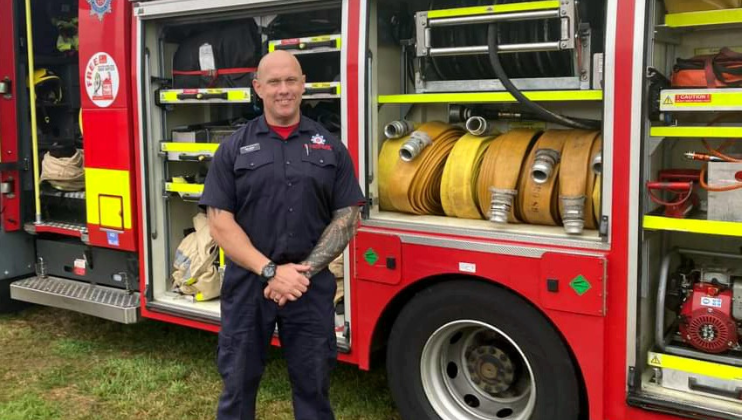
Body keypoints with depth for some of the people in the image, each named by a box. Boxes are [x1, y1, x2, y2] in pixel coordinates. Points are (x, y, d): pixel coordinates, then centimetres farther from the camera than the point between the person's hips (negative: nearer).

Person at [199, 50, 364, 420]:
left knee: (312, 384, 12)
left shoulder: (330, 147, 4)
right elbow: (220, 222, -5)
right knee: (238, 381, 11)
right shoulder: (234, 148, 1)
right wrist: (270, 271, -16)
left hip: (312, 286, 1)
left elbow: (346, 218, 1)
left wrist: (304, 271, -11)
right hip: (246, 283, -1)